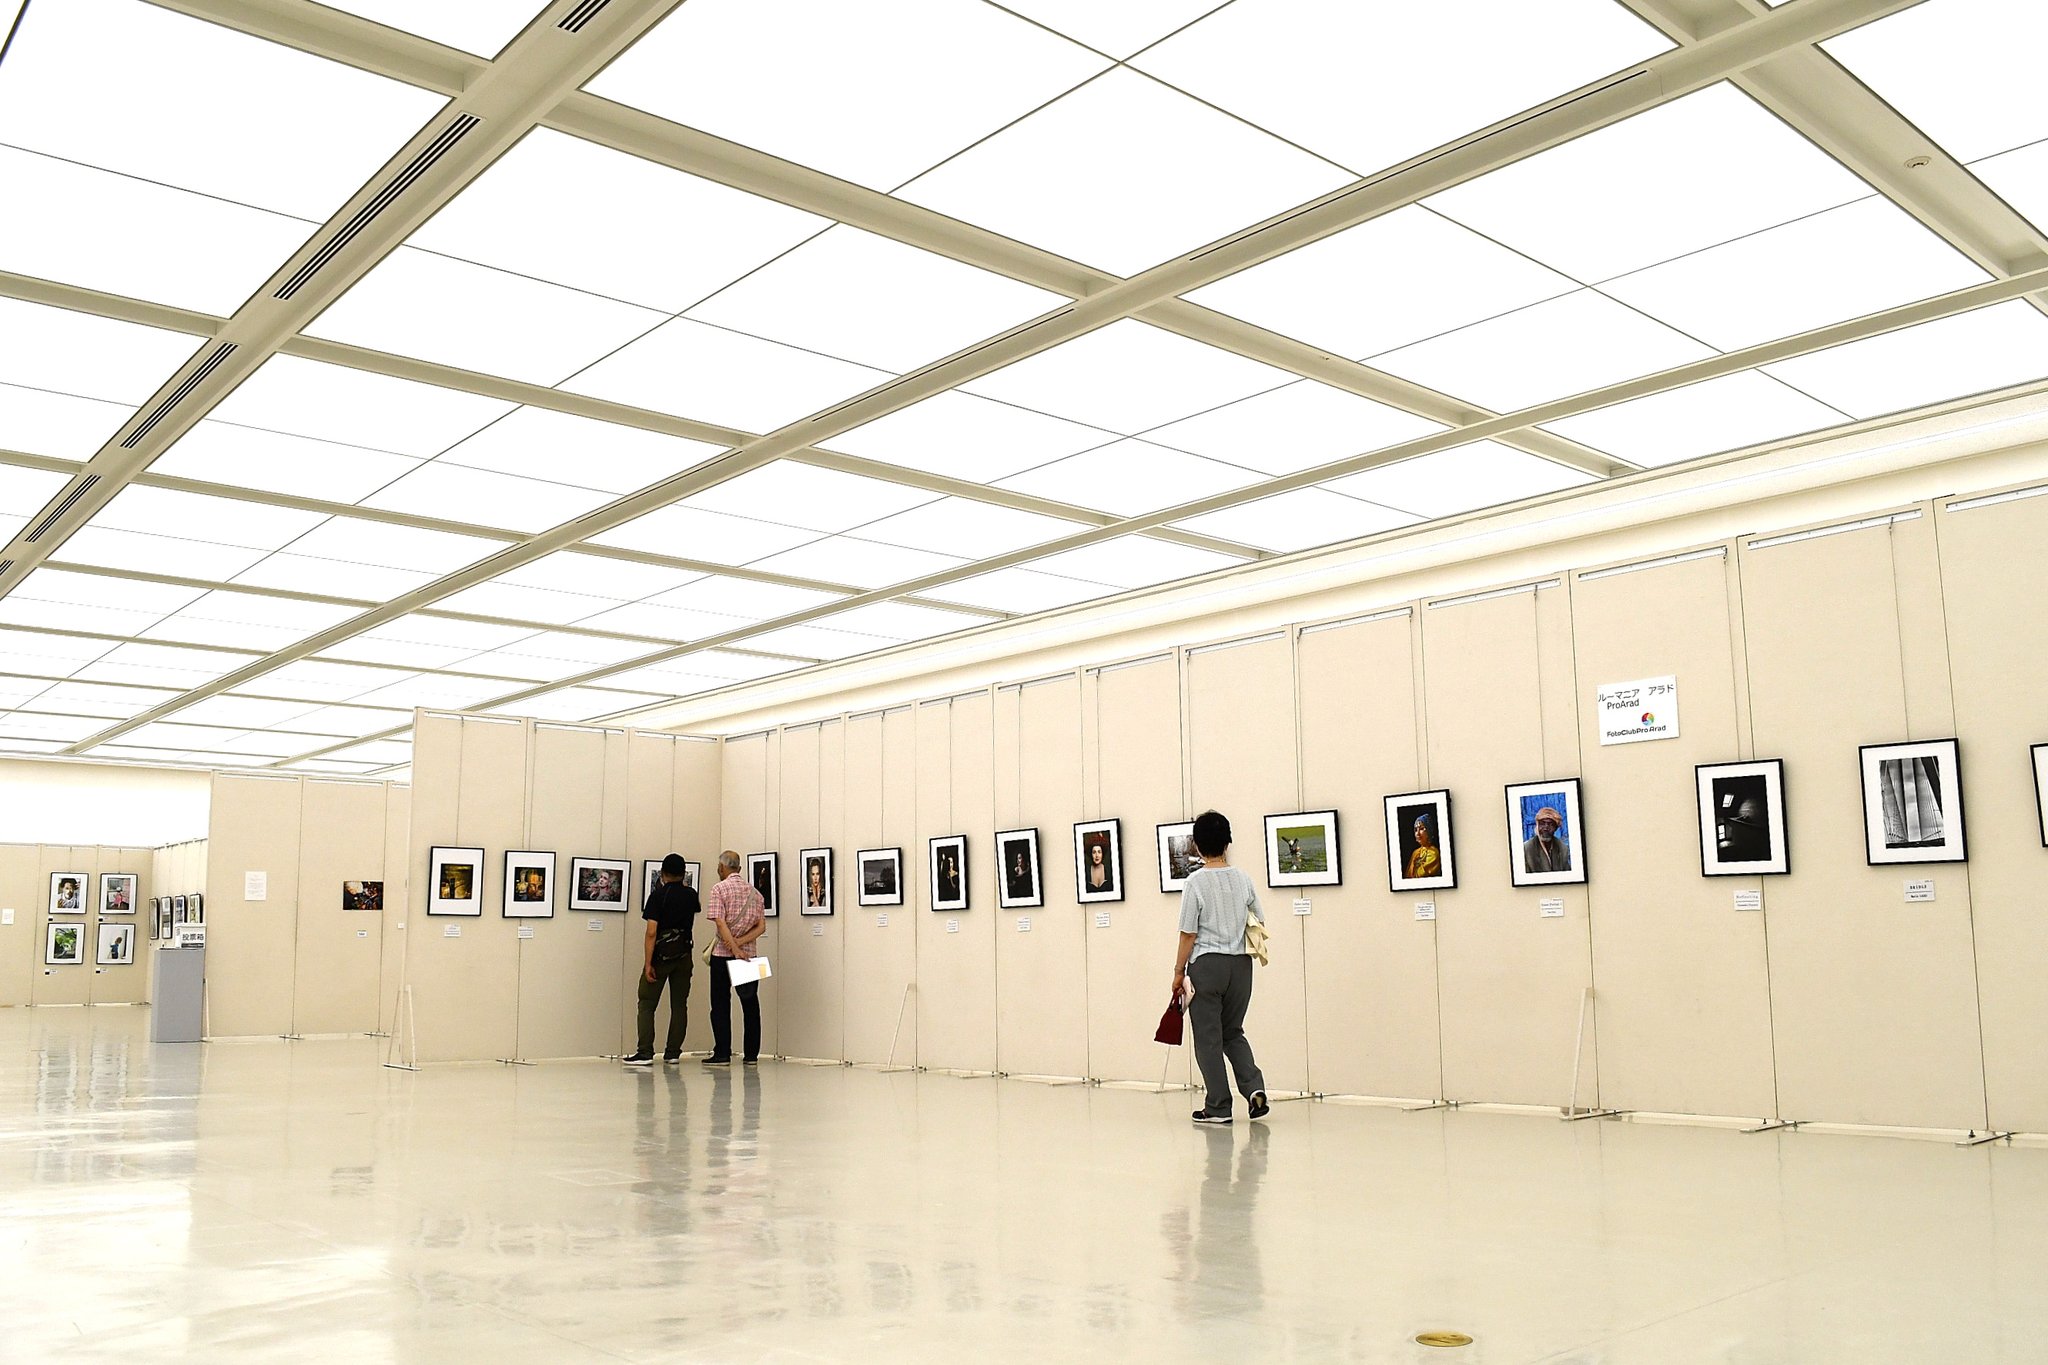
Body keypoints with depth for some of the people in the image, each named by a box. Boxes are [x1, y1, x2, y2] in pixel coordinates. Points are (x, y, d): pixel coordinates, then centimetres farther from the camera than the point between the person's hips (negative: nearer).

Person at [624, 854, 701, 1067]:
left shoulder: (657, 895, -9)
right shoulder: (690, 895, 3)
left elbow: (651, 932, -15)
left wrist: (648, 963, -15)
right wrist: (683, 886, 38)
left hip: (660, 955, -4)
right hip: (683, 955, 4)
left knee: (647, 1005, 1)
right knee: (679, 1005, 7)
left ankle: (645, 1053, -7)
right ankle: (673, 1053, 6)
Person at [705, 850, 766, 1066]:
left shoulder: (719, 889, -5)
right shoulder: (754, 892, 10)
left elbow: (720, 923, -16)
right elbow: (761, 926, 3)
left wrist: (734, 948, -20)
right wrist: (741, 942, -7)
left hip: (723, 954, -4)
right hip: (749, 954, 4)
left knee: (721, 1005, 2)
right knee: (751, 1004, 9)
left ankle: (722, 1054, 1)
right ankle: (751, 1054, 10)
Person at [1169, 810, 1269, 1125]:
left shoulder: (1196, 882, -10)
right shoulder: (1242, 879, 3)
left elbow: (1188, 934, -9)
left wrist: (1178, 971, -1)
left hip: (1207, 965, -5)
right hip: (1241, 964, 5)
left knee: (1208, 1037, 5)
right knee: (1233, 1032, 18)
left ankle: (1218, 1107, 7)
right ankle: (1254, 1087, 0)